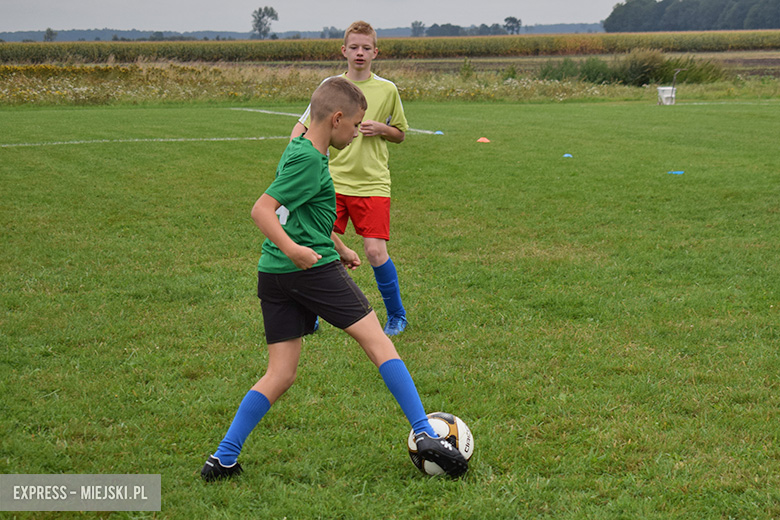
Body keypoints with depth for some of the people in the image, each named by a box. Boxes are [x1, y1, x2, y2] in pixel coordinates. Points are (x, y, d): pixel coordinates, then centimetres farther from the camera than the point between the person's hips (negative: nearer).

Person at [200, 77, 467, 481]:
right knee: (377, 342, -1)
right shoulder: (309, 160, -11)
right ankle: (425, 436, -1)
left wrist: (340, 248, 39)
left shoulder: (299, 151, 20)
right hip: (312, 268, -9)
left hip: (274, 273, 9)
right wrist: (291, 248, -32)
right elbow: (261, 209, -20)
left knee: (280, 375, 8)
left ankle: (223, 459, 4)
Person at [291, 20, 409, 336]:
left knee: (375, 251, -10)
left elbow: (401, 134, 14)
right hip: (334, 180, 1)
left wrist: (381, 128, -7)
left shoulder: (387, 89, 4)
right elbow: (303, 125, 10)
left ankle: (397, 316, 11)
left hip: (372, 183, -1)